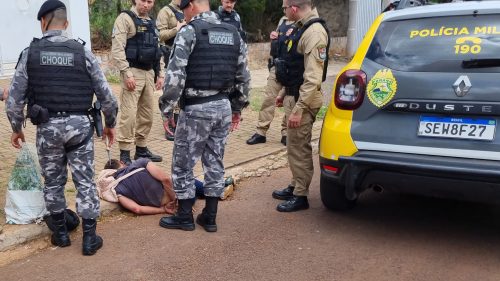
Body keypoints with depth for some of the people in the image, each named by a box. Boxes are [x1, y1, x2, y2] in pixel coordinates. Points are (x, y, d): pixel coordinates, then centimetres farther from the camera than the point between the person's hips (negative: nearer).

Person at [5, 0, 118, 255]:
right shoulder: (82, 52, -1)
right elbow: (106, 96, 0)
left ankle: (61, 233, 28)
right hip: (79, 125, 0)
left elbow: (14, 98, 0)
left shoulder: (30, 53, -1)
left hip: (47, 127, 1)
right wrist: (110, 124, 15)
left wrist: (16, 128, 15)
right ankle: (89, 238, 12)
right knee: (85, 181, 8)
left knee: (53, 181, 16)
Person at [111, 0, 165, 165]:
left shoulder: (151, 23, 17)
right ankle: (125, 154, -2)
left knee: (147, 113, 12)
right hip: (133, 72, -8)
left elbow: (157, 50, 22)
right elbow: (117, 49, -14)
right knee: (129, 114, -9)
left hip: (149, 73, 8)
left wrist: (160, 74, 14)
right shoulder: (125, 18, -6)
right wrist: (127, 73, -19)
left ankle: (142, 149, 23)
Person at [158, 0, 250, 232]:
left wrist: (166, 105, -7)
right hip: (223, 107, 7)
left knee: (183, 164, 8)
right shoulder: (234, 33, 10)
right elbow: (243, 76, 12)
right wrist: (237, 108, 20)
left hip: (196, 108, -6)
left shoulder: (189, 32, -10)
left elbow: (175, 74, -16)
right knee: (215, 163, 14)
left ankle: (184, 217, 18)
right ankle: (209, 217, 22)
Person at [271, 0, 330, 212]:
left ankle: (300, 196, 9)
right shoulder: (303, 28, 13)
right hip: (294, 96, 10)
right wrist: (285, 94, 23)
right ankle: (296, 186, 32)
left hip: (302, 100, -10)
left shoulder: (314, 32, -19)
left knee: (299, 148, -2)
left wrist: (298, 109, -25)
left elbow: (313, 77, -25)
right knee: (295, 145, 19)